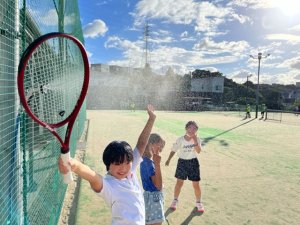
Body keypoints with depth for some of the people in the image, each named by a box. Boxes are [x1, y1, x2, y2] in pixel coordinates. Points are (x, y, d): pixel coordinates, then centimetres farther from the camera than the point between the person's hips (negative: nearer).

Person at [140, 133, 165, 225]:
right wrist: (157, 164, -34)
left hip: (153, 195, 10)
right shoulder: (148, 162, -25)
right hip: (153, 197, -10)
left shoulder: (145, 160, 4)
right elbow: (158, 185, -29)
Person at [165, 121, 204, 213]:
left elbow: (198, 151, -24)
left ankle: (198, 202, 31)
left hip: (193, 162, 1)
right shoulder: (180, 139, -14)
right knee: (179, 183, 10)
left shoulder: (197, 139, -10)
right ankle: (175, 200, 32)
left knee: (196, 185, 7)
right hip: (182, 162, 0)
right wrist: (168, 160, -4)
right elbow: (174, 150, -3)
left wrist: (195, 140, -30)